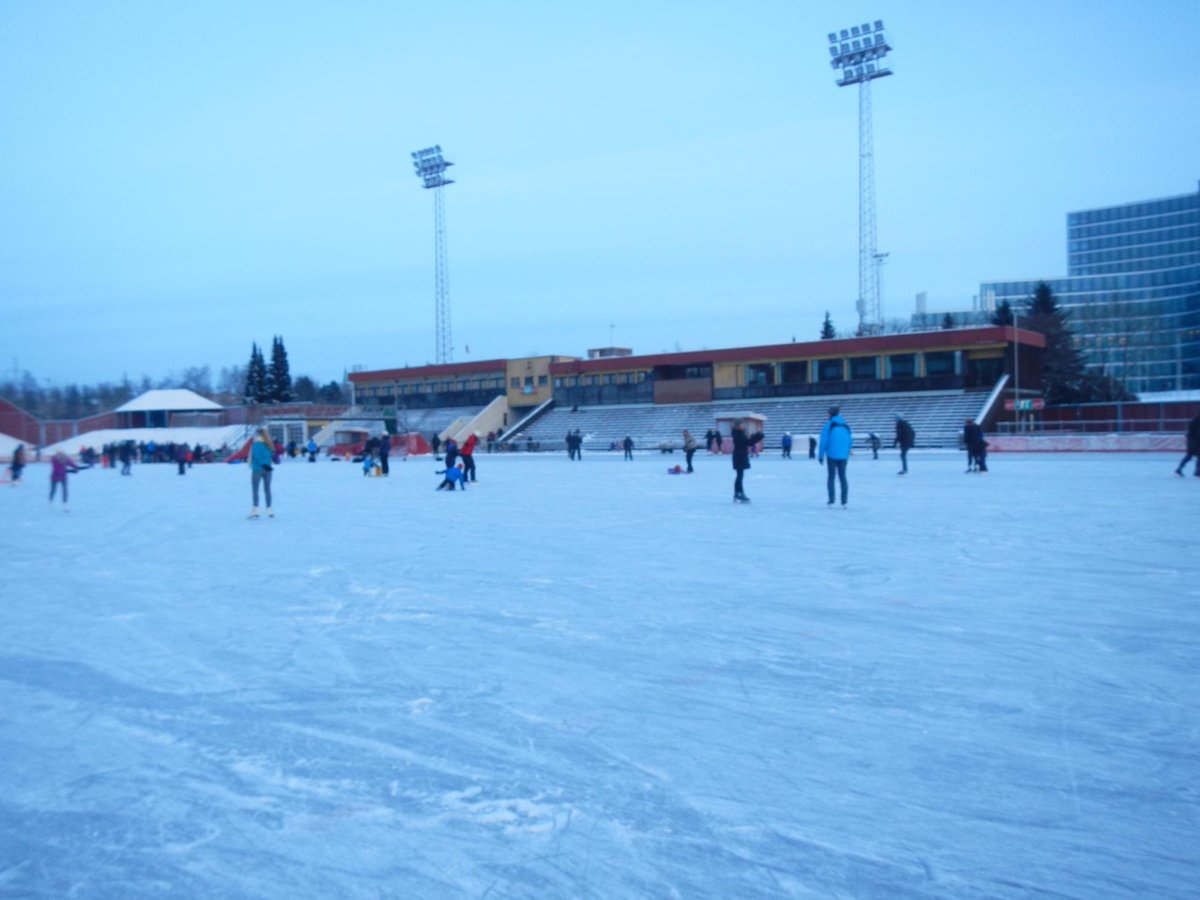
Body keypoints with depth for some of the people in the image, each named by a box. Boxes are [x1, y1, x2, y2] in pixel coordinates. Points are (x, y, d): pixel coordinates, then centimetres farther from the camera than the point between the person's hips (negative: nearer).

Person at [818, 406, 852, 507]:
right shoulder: (845, 426, 10)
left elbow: (823, 441, -7)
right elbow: (850, 441, 10)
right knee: (842, 477, 9)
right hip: (843, 456, 3)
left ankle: (831, 500, -1)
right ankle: (844, 501, 3)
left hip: (832, 455, -3)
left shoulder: (828, 425, -3)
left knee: (831, 477, 6)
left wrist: (820, 455, -2)